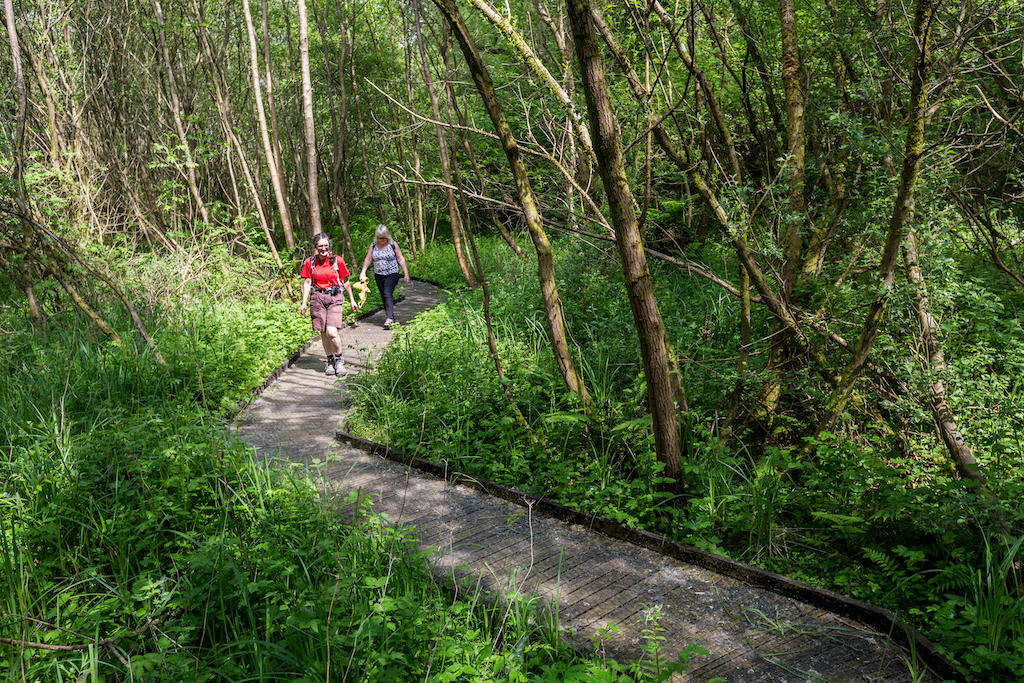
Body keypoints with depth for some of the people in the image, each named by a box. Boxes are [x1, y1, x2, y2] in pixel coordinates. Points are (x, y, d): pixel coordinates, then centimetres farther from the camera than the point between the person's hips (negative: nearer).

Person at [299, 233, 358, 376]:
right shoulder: (310, 262, 4)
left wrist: (352, 299, 13)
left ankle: (339, 359, 6)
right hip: (318, 298, 2)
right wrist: (304, 303, 2)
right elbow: (307, 283, 8)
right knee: (323, 333, 3)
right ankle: (330, 360, 21)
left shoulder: (337, 260, 0)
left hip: (335, 298, -2)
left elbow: (346, 282, 8)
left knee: (331, 332, -16)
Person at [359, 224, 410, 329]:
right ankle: (390, 317, 19)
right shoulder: (373, 246, 4)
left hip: (392, 274, -5)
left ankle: (389, 318, -26)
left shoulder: (393, 244, -4)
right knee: (383, 297, 8)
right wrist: (363, 272, 2)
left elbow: (400, 259, -1)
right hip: (378, 275, 5)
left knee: (388, 294, -19)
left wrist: (406, 273, -4)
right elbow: (368, 259, 10)